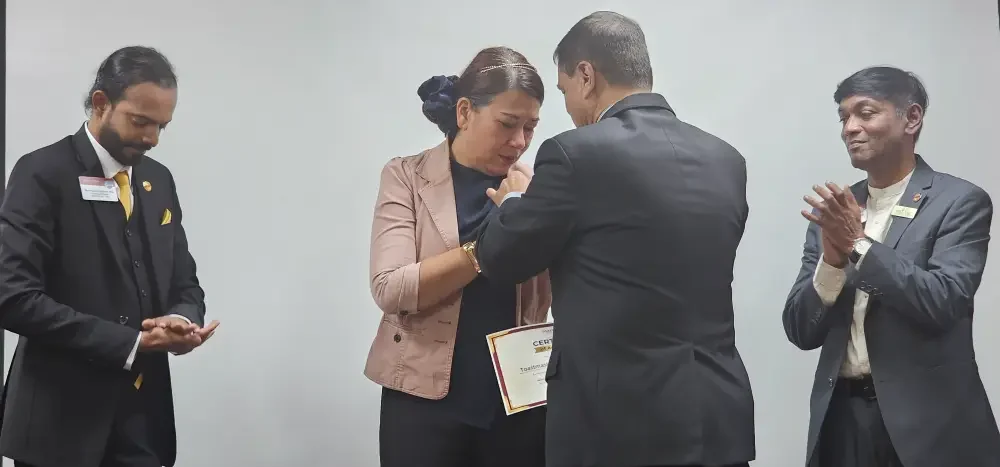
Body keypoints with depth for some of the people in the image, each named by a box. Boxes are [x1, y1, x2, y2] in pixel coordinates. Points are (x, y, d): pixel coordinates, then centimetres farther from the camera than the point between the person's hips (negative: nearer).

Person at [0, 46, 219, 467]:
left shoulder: (158, 180, 10)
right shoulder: (43, 173, -9)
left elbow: (185, 284, 14)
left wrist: (182, 321, -9)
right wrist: (131, 343, -19)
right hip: (62, 419, -5)